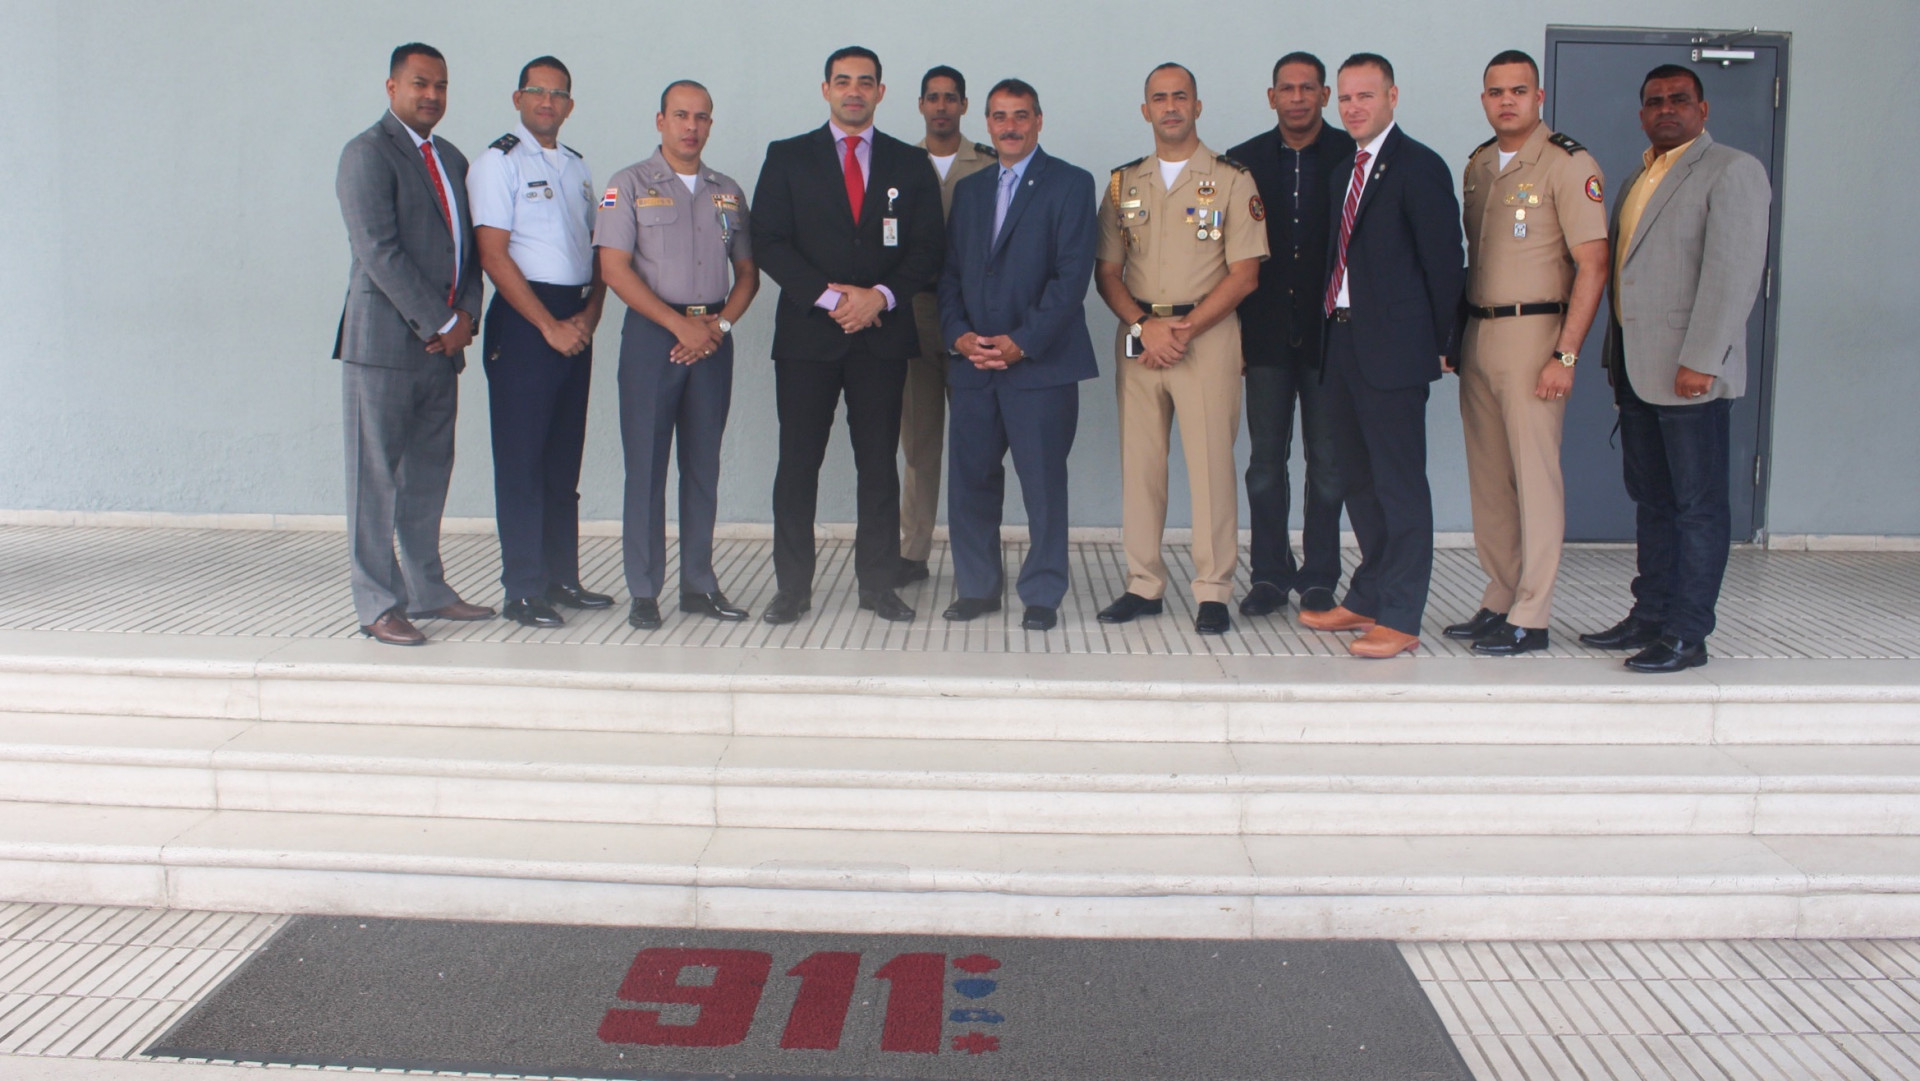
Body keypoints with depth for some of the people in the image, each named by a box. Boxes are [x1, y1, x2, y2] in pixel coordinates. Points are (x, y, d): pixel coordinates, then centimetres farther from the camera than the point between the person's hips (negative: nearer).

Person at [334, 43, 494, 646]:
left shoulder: (451, 160, 18)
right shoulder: (368, 154, -6)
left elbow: (467, 246, 16)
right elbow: (379, 250, -15)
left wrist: (465, 315, -1)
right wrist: (438, 322, -14)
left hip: (441, 343, 7)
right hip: (383, 341, -7)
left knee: (429, 472, 12)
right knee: (376, 476, -1)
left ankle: (427, 590, 22)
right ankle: (378, 606, 4)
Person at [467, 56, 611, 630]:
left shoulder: (578, 166, 18)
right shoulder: (498, 162, -4)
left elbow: (598, 248, 18)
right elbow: (493, 254, -11)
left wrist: (589, 315, 1)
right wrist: (550, 326, -14)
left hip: (575, 324, 7)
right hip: (523, 320, -7)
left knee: (565, 458, 10)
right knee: (522, 459, -4)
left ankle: (562, 578, 18)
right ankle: (523, 592, 0)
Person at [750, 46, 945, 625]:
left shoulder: (910, 164, 11)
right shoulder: (787, 158, 7)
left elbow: (928, 248, 5)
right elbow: (769, 244, -1)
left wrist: (882, 295, -11)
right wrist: (829, 296, -12)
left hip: (883, 334, 1)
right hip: (807, 332, -1)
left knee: (879, 464, 4)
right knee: (797, 464, 1)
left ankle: (878, 586, 11)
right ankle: (792, 588, 8)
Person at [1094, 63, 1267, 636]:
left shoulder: (1231, 179, 2)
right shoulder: (1123, 183, 13)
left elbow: (1244, 274, -4)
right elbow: (1107, 272, 10)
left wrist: (1184, 329, -11)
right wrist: (1145, 326, -8)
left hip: (1208, 335, -3)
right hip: (1138, 336, 4)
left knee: (1211, 462, -4)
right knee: (1139, 462, 4)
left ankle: (1213, 593, 2)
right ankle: (1143, 585, 12)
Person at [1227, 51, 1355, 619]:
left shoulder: (1353, 157, 0)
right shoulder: (1243, 161, 6)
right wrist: (1233, 328, 1)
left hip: (1331, 333, -1)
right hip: (1266, 336, 2)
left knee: (1327, 461, 5)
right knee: (1266, 460, 5)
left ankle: (1319, 577, 14)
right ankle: (1269, 574, 14)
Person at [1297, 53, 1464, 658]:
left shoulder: (1418, 168, -8)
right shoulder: (1345, 172, 18)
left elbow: (1443, 263, -9)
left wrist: (1440, 347, -8)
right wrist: (1335, 328, 10)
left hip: (1393, 349, -9)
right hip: (1344, 343, 9)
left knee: (1400, 483, -4)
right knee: (1359, 481, 15)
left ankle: (1399, 618, 0)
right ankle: (1367, 600, 25)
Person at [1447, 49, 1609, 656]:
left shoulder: (1569, 165, -7)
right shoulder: (1478, 165, 14)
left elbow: (1592, 267, -11)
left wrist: (1565, 355, -16)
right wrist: (1457, 335, 10)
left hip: (1532, 333, -7)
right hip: (1477, 333, 7)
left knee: (1535, 478, -4)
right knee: (1488, 479, 10)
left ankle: (1530, 618, 2)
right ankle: (1499, 602, 19)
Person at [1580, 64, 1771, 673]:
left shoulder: (1732, 171, -7)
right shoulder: (1638, 179, 19)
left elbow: (1733, 274, -15)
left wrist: (1700, 362, -21)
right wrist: (1616, 359, 16)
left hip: (1689, 372, -8)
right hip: (1637, 369, 8)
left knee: (1697, 505, -1)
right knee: (1650, 500, 14)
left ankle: (1687, 635, 3)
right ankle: (1649, 617, 22)